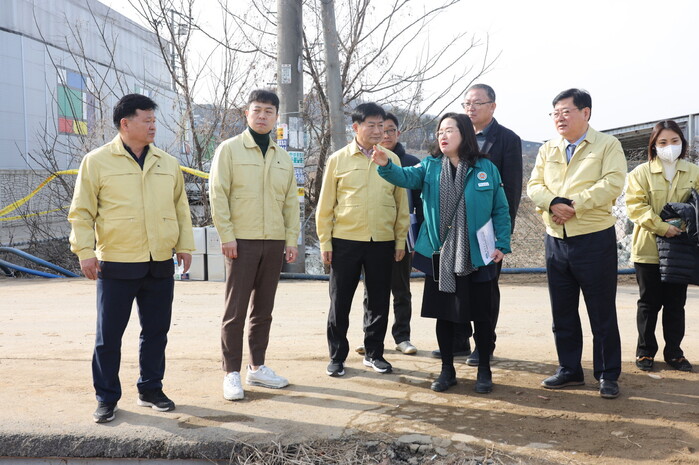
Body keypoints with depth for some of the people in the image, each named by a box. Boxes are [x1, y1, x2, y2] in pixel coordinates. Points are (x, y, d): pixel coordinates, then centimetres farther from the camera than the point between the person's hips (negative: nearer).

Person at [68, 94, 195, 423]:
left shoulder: (168, 164, 12)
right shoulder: (97, 161, -1)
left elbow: (181, 208, 17)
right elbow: (81, 211, -1)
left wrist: (185, 245, 9)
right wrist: (85, 251, -9)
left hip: (160, 265, 4)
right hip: (117, 264, -4)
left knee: (156, 331, 11)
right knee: (108, 335, 2)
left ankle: (151, 389, 26)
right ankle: (106, 398, 16)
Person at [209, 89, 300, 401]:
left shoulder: (283, 158, 14)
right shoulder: (230, 149, 0)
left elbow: (291, 202, 14)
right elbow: (217, 194, -6)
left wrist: (292, 239, 7)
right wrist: (226, 235, -12)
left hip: (274, 243, 5)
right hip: (242, 241, -5)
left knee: (263, 308, 11)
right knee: (235, 309, -2)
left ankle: (256, 367, 22)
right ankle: (232, 373, 7)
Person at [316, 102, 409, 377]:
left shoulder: (392, 159, 7)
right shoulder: (338, 160, 2)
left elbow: (401, 202, 10)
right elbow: (325, 205, 3)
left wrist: (401, 240, 6)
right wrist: (325, 242, -1)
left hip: (382, 242, 2)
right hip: (345, 241, -2)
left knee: (379, 300, 10)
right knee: (340, 301, 5)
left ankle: (374, 354, 25)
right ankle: (337, 356, 17)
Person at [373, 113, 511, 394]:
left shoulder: (486, 169, 0)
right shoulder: (431, 167, 5)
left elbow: (500, 209, 2)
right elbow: (406, 177, -12)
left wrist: (502, 244, -4)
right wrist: (386, 165, -32)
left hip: (476, 256, -2)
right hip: (440, 255, 2)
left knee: (481, 315, 6)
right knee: (444, 314, 10)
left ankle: (484, 370, 23)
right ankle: (447, 369, 25)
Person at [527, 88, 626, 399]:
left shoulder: (607, 145, -1)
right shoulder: (547, 150, 13)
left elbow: (612, 183, -15)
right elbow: (534, 186, 3)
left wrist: (574, 204, -20)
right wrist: (553, 203, -17)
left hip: (595, 238, -5)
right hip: (556, 239, 5)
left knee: (602, 312, 2)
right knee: (562, 312, 12)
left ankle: (608, 375, 14)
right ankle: (569, 370, 24)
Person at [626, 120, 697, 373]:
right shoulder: (641, 173, -2)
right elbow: (635, 205, -11)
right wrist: (662, 227, -20)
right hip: (649, 249, -2)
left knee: (676, 304, 9)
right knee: (649, 303, 6)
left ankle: (674, 352, 20)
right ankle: (645, 351, 17)